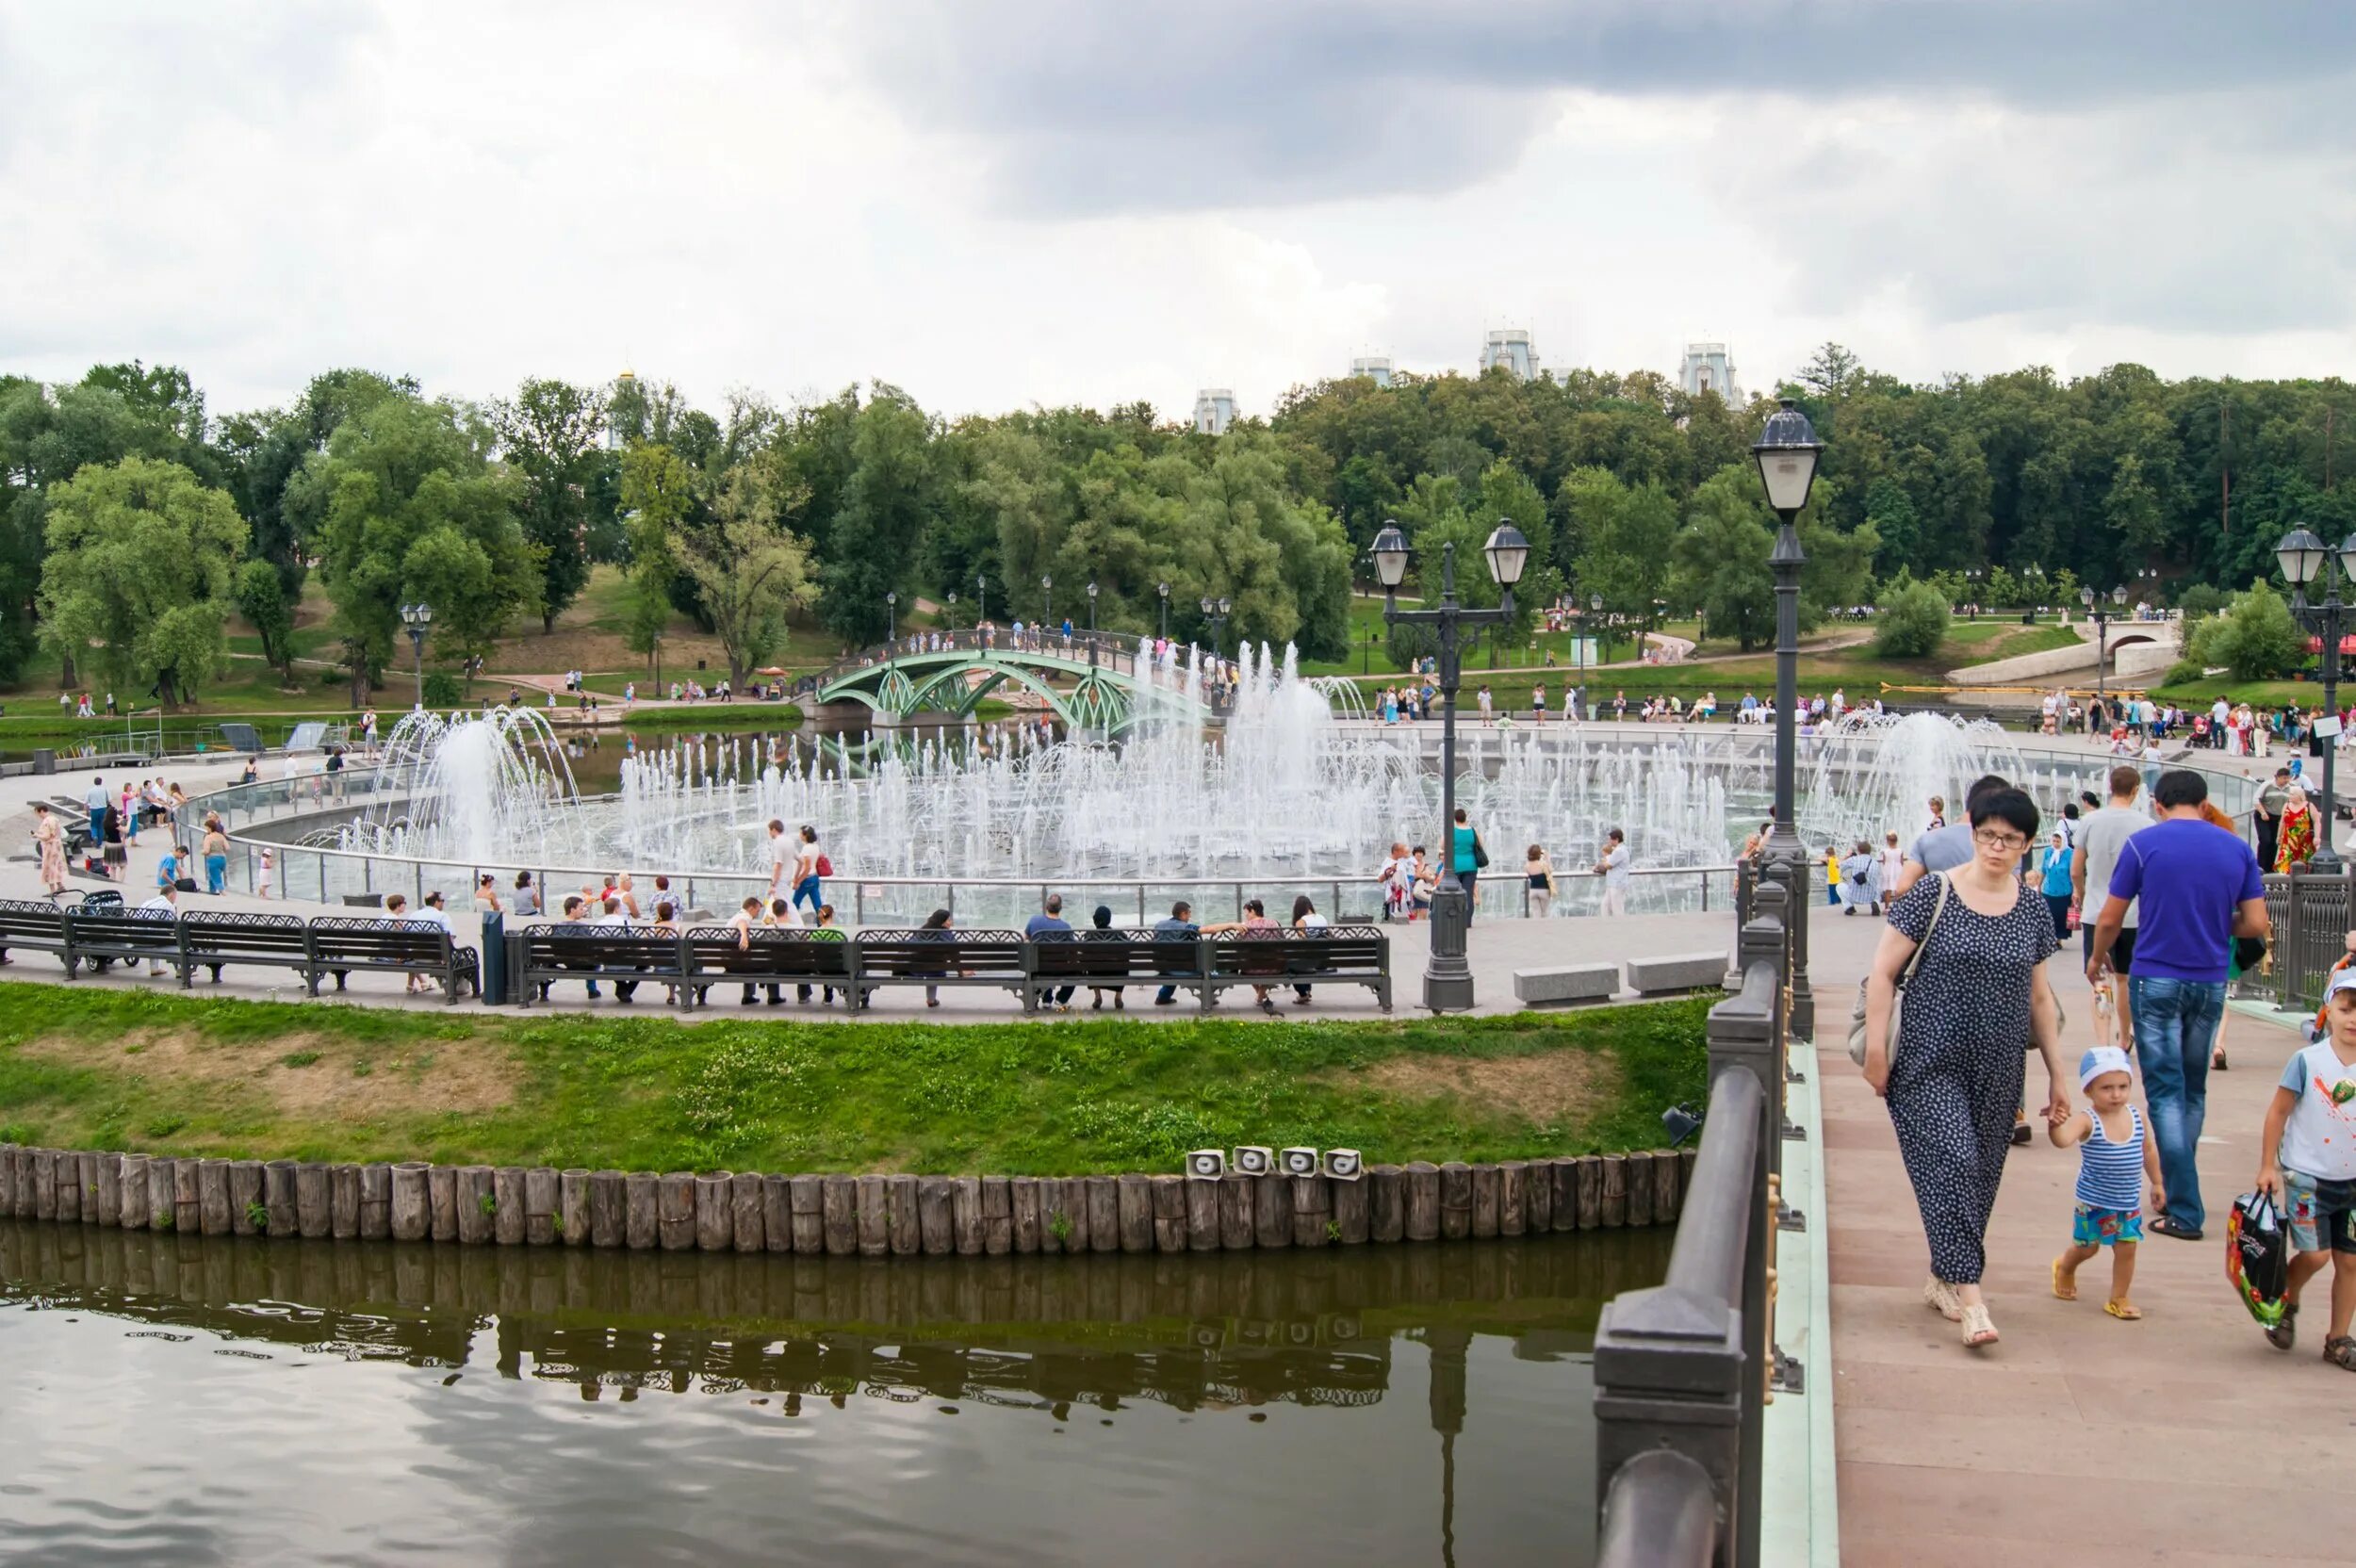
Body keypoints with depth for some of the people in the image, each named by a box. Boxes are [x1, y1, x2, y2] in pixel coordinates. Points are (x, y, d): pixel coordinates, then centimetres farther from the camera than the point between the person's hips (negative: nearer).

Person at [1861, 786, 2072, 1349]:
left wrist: (2057, 1074, 15)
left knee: (1982, 1175, 8)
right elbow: (1883, 972, -5)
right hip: (1929, 1063, -5)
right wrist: (1876, 1049, -10)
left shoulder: (2032, 909, 8)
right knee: (1952, 1162, -15)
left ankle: (1942, 1279, 26)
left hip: (1997, 1071, 5)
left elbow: (2039, 997, 15)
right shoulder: (1932, 894, -6)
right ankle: (1970, 1297, -15)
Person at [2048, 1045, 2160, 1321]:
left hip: (2130, 1202, 3)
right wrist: (2056, 1123, -59)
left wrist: (2157, 1183, 18)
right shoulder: (2087, 1121, -20)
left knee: (2126, 1249, 5)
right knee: (2087, 1248, 13)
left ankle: (2118, 1299, 22)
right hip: (2094, 1202, -3)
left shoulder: (2137, 1117, -5)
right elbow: (2062, 1140, -39)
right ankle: (2065, 1268, 44)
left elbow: (2148, 1151, 12)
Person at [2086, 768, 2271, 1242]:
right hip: (2210, 984, 3)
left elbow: (2110, 920, -2)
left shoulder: (2143, 843, -6)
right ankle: (2177, 1186, 29)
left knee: (2166, 1092, 0)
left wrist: (2096, 959, 17)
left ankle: (2185, 1211, -4)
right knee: (2194, 1092, 18)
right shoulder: (2238, 849, 1)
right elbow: (2257, 925, -1)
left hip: (2156, 979, -3)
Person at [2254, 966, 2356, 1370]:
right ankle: (2285, 1304, 19)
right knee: (2315, 1253, -10)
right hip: (2307, 1176, -4)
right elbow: (2278, 1112, -5)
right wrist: (2267, 1166, -5)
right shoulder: (2307, 1061, -12)